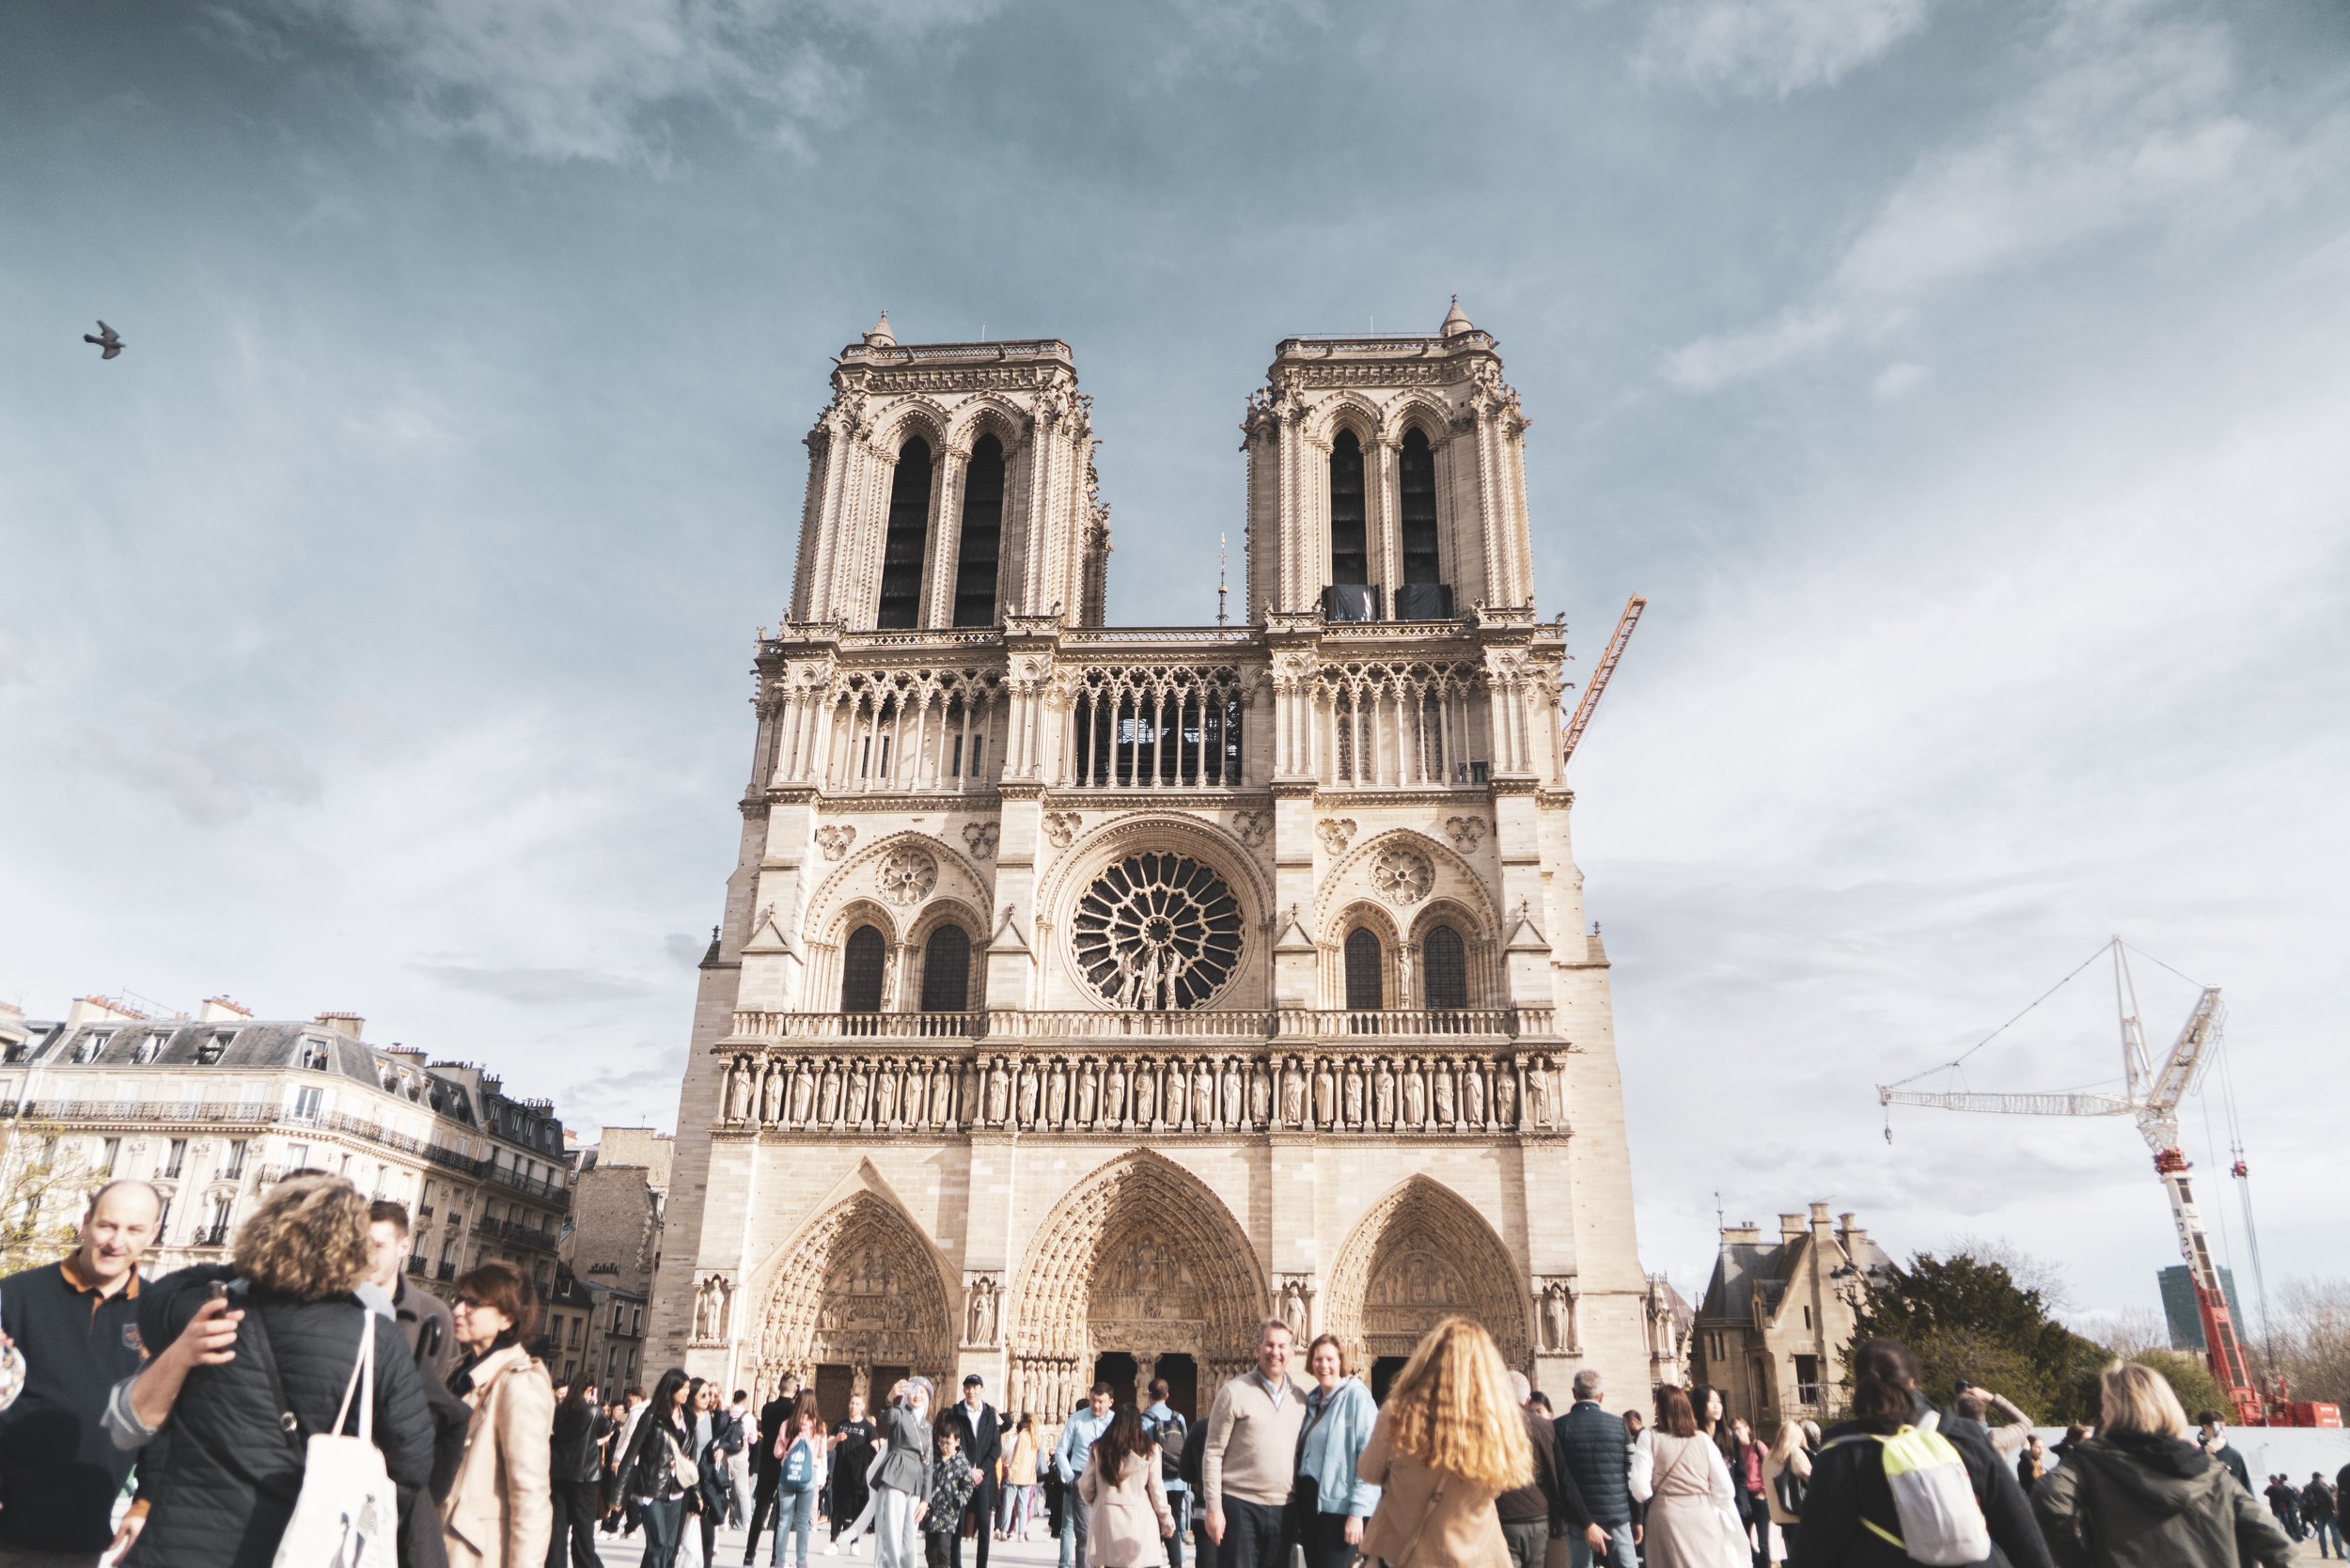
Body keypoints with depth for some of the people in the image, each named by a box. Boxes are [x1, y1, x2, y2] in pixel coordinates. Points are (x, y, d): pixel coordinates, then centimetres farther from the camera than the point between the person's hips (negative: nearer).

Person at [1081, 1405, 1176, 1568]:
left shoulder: (1099, 1449, 5)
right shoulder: (1148, 1450, -2)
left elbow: (1085, 1487, 8)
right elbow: (1156, 1490, -1)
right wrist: (1167, 1521, 10)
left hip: (1107, 1520, 2)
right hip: (1140, 1520, -2)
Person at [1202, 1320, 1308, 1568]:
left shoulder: (1300, 1397, 8)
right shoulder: (1234, 1392, -5)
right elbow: (1213, 1454, -6)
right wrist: (1214, 1508, -10)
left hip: (1283, 1509, 4)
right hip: (1240, 1506, -4)